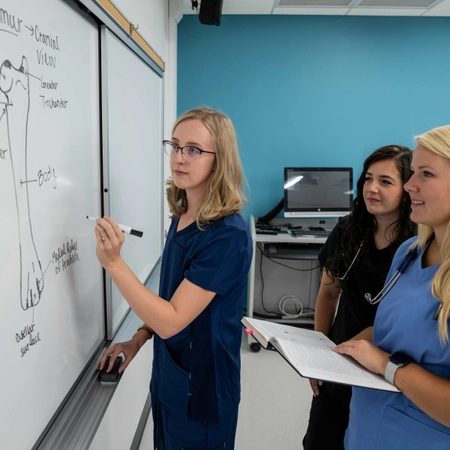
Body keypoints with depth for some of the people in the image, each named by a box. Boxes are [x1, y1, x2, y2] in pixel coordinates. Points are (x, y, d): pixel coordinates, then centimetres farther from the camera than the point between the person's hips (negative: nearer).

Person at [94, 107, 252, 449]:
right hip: (168, 379, 7)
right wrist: (138, 339, 5)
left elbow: (171, 320, -27)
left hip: (201, 392, -7)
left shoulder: (227, 235, -27)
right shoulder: (181, 217, -1)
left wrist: (113, 263, -31)